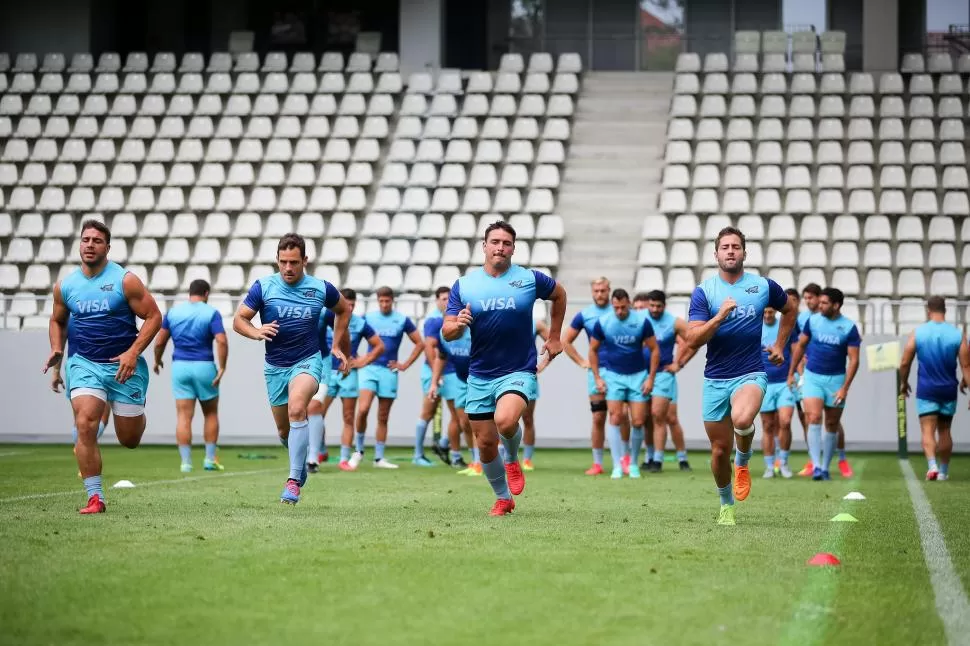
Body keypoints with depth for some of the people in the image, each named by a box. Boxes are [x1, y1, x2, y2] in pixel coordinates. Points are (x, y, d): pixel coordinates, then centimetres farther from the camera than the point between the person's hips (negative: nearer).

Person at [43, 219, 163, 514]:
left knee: (130, 439, 5)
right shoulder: (65, 285, 4)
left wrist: (133, 352, -17)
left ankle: (136, 415, 44)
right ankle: (94, 497, -13)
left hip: (124, 365, -2)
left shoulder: (125, 280, -7)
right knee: (85, 424, -20)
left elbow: (154, 316, -5)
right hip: (84, 364, 2)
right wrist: (57, 350, 2)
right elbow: (57, 321, 21)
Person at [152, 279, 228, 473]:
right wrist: (222, 367, -12)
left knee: (184, 416, 0)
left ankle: (186, 462, -7)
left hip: (180, 367, 2)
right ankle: (210, 459, 11)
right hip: (204, 366, -2)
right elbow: (221, 341, -16)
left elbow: (159, 342, 8)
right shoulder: (211, 313, -3)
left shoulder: (173, 312, 7)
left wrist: (157, 361, 24)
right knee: (211, 413, 14)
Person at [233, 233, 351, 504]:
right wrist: (256, 332, -25)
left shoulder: (321, 288, -5)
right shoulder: (263, 287, -6)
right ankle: (301, 464, 44)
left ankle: (294, 481, -31)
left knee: (296, 408, -30)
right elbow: (238, 320, -4)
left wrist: (337, 345, 11)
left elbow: (344, 309, 16)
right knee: (284, 431, 10)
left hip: (308, 361, -3)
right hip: (275, 367, 3)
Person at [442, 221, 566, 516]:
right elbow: (446, 332, -3)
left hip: (518, 372, -3)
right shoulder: (463, 285, -1)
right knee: (486, 444, 5)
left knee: (505, 421, -30)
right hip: (479, 376, 3)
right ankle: (503, 498, 28)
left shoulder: (530, 279, -4)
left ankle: (512, 460, 4)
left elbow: (559, 294, 17)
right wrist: (458, 325, -26)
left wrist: (555, 336, 15)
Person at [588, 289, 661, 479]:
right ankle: (617, 466, -10)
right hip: (613, 375, 0)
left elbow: (654, 349, 1)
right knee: (615, 417, -13)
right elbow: (593, 350, 6)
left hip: (638, 375, 0)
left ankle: (634, 463, 18)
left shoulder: (642, 322, -7)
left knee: (638, 422, -2)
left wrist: (651, 378, -4)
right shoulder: (602, 323, -6)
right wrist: (597, 378, 0)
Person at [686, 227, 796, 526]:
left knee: (742, 419, -34)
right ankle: (726, 506, 30)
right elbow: (693, 340, -11)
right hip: (715, 379, 1)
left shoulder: (763, 286, 2)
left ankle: (743, 462, -1)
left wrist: (780, 345, 16)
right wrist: (720, 316, -22)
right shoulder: (703, 292, -2)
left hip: (751, 374, -1)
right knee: (720, 450, 5)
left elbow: (790, 310, 23)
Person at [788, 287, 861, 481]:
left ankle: (825, 468, 19)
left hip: (836, 379, 0)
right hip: (812, 377, 0)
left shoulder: (849, 327, -8)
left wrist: (845, 388, -14)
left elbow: (854, 359, -8)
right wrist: (791, 373, 11)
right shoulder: (813, 320, -1)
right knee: (814, 418, -16)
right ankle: (816, 466, -20)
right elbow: (800, 346, 11)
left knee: (832, 425, 7)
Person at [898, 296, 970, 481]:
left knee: (927, 430, -5)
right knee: (944, 431, 15)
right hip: (948, 390, 2)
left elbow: (905, 363, -3)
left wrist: (903, 383, 12)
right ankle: (943, 471, 23)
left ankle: (932, 465, -28)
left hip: (926, 390, -2)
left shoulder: (917, 333, -6)